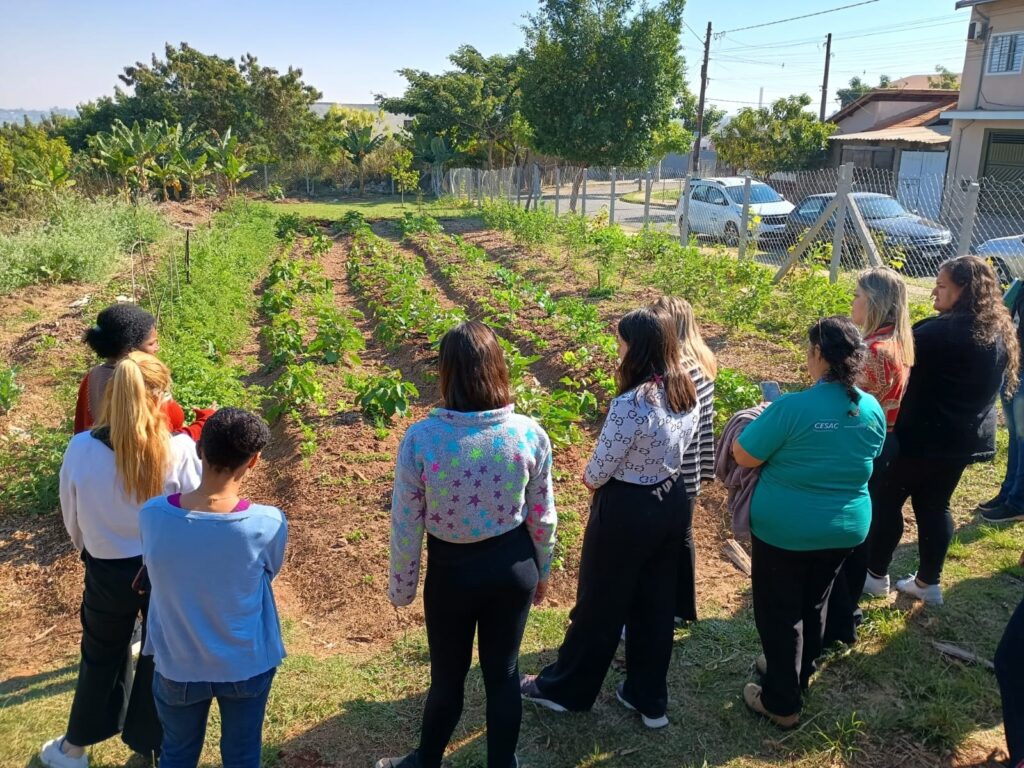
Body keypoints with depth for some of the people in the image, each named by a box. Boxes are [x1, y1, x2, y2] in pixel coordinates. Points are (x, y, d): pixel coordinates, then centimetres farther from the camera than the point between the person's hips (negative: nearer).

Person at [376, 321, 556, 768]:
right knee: (503, 672, 20)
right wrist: (541, 570, 14)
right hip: (513, 564, 2)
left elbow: (406, 526, -13)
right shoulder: (529, 433, -16)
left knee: (447, 676, 21)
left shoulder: (421, 439, -23)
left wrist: (401, 589, 3)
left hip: (452, 570, -1)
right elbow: (542, 516, -4)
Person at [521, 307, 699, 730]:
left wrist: (589, 479, 3)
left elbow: (598, 471, -18)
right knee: (655, 603, 19)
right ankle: (650, 699, 35)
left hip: (626, 511, -7)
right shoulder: (688, 393, -3)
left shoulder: (630, 404, -27)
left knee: (600, 604, 11)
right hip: (673, 501, 7)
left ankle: (566, 688, 32)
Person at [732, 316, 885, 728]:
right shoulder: (873, 410, -6)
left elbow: (743, 456, -17)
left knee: (779, 611, 11)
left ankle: (782, 702, 23)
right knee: (814, 603, 25)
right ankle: (797, 673, 45)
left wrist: (760, 422, 0)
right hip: (846, 527, 6)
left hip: (785, 528, -6)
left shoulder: (792, 408, -25)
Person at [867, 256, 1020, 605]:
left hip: (926, 436, -8)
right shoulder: (1001, 332, 6)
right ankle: (928, 582, 25)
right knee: (935, 505, 18)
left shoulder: (945, 331, -24)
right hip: (966, 436, 8)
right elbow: (1000, 385, 18)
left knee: (886, 498, 8)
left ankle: (876, 573, 19)